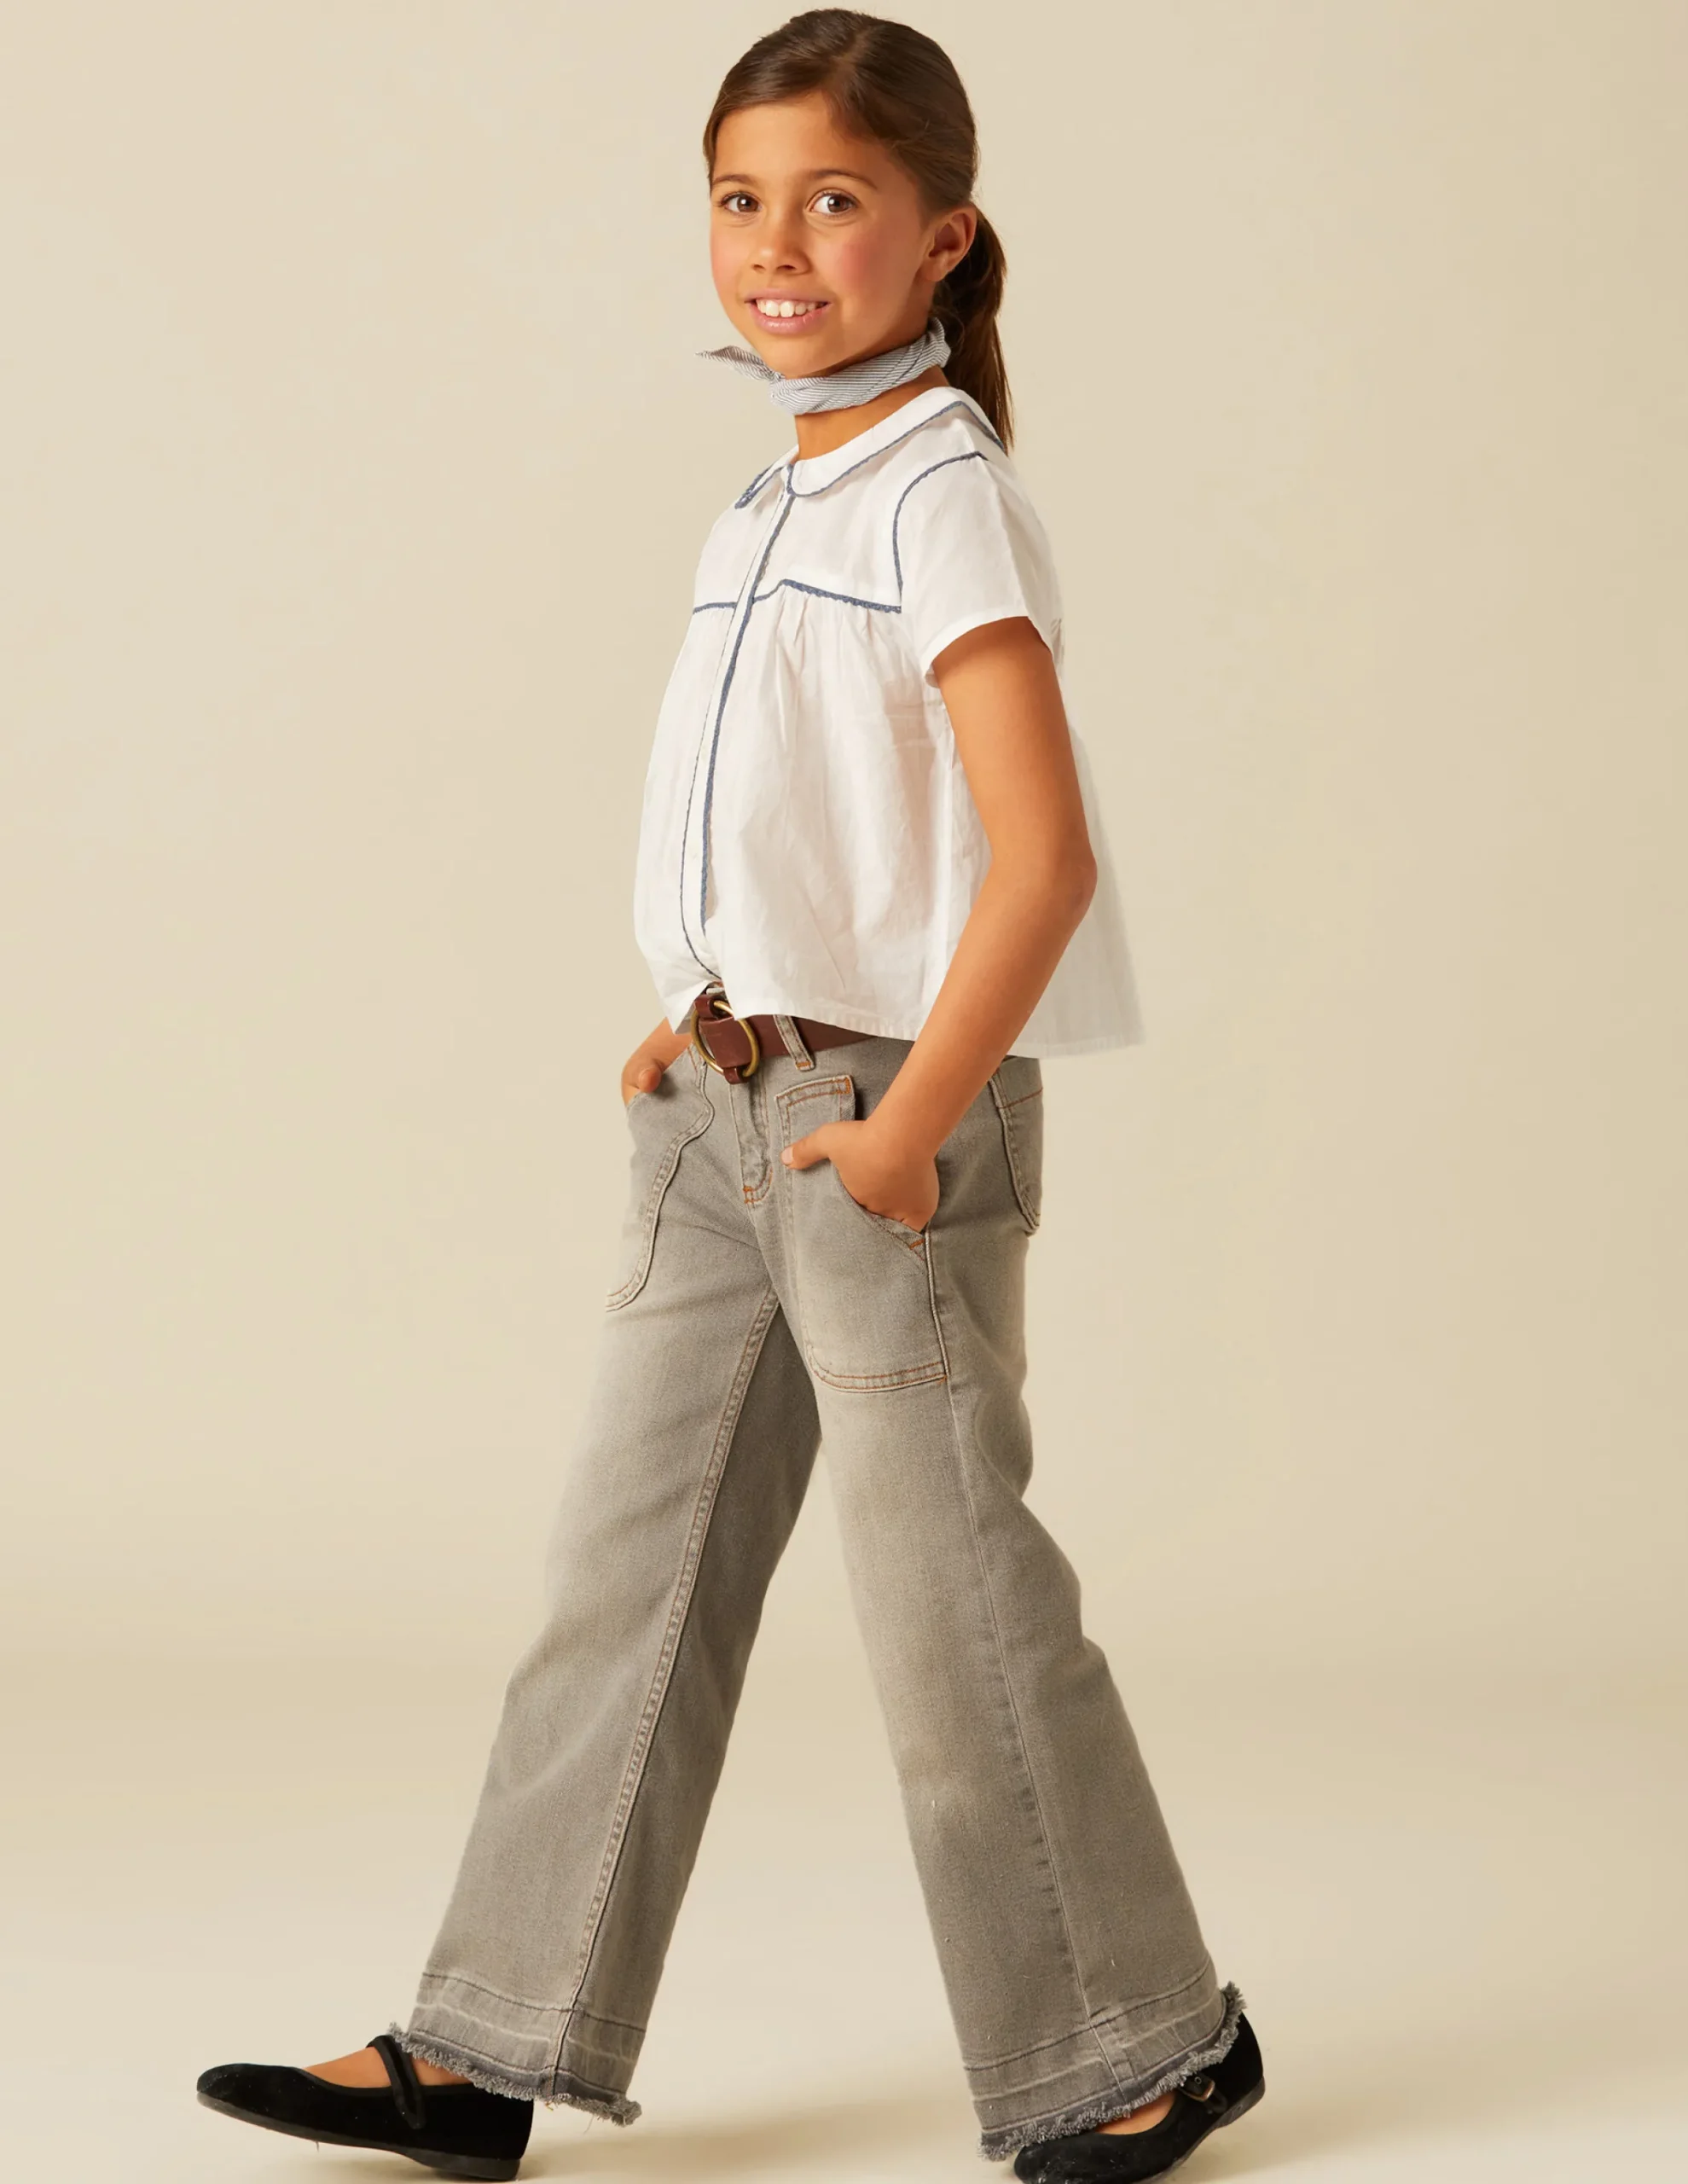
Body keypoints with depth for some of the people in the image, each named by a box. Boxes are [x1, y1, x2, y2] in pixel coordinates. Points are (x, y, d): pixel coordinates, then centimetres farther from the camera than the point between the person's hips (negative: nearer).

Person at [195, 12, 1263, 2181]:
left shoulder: (940, 497, -13)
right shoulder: (768, 512, 12)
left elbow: (1043, 858, -20)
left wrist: (906, 1126, -19)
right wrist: (710, 1024, 13)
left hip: (886, 1125, -8)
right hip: (722, 1111, 8)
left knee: (950, 1604, 1)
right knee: (626, 1571, 9)